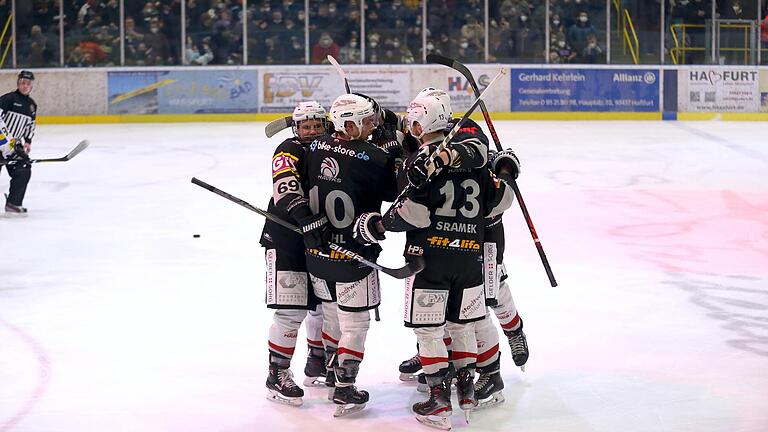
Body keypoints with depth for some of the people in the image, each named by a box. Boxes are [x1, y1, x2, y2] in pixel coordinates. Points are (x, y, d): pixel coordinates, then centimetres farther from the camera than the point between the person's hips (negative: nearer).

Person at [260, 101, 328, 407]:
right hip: (286, 240, -7)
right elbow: (285, 184, -31)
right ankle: (277, 376, -2)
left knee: (325, 306, 15)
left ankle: (317, 364, 33)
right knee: (291, 311, -11)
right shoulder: (290, 150, -12)